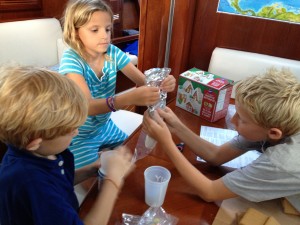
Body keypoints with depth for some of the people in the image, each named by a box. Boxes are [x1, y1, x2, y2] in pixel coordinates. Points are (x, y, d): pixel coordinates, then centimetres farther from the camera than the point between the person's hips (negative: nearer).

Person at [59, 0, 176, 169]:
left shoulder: (113, 52, -12)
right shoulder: (71, 59, -26)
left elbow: (144, 81, -15)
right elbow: (87, 106, -39)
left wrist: (160, 83, -40)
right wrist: (129, 98, -56)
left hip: (105, 127, 5)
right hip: (78, 136, -4)